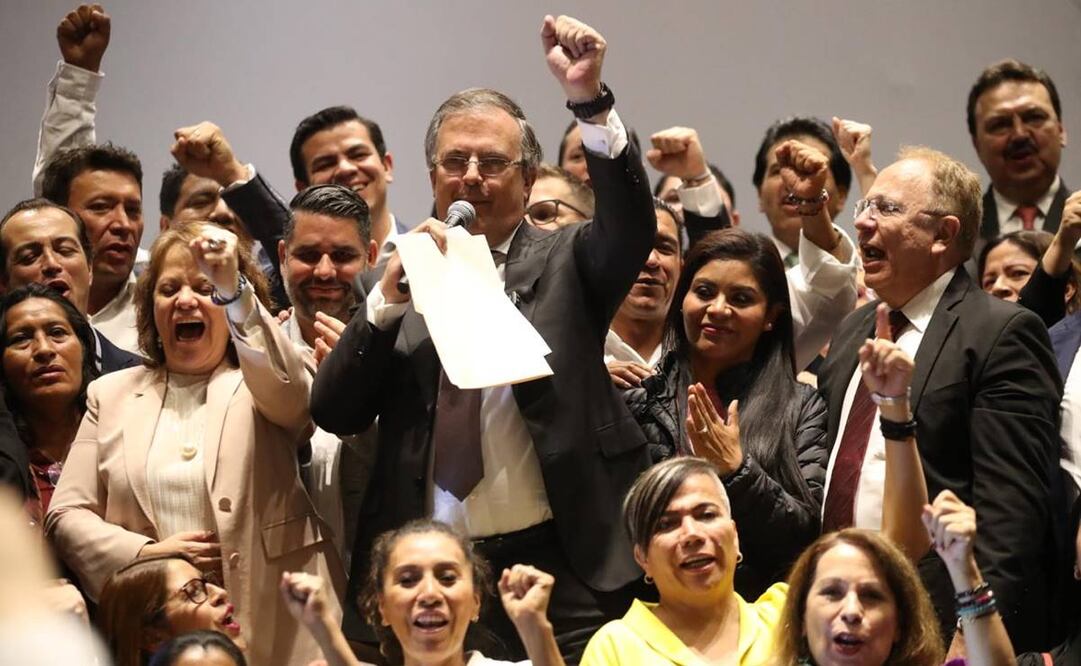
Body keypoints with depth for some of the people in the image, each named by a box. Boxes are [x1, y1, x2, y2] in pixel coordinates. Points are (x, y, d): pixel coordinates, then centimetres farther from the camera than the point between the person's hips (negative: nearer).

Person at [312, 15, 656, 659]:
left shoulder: (562, 263, 7)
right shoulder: (401, 277, 11)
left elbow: (632, 226, -14)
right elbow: (333, 412, 2)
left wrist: (589, 96, -25)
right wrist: (389, 296, -12)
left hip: (553, 566, -2)